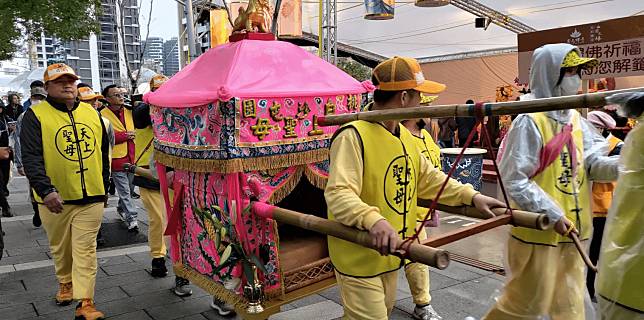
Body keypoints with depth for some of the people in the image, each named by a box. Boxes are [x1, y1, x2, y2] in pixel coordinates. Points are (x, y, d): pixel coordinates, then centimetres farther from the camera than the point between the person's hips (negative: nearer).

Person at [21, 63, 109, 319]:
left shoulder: (92, 113, 7)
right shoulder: (36, 115, -5)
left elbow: (103, 152, 15)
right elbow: (31, 157, -15)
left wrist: (103, 185, 15)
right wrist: (46, 190, -28)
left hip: (91, 197, 2)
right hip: (55, 197, -1)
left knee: (85, 250, 2)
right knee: (60, 248, 17)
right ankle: (66, 283, 42)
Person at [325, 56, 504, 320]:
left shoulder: (405, 136, 6)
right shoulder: (353, 136, -23)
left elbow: (429, 178, 14)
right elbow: (338, 194, -32)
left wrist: (471, 196, 6)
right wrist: (373, 219, -49)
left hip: (390, 252, 9)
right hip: (359, 256, -9)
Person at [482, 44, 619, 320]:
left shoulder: (575, 119, 9)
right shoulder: (530, 121, -17)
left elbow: (593, 162, -1)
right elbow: (513, 180, -20)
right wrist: (553, 215, -21)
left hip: (572, 230, 8)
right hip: (538, 231, -8)